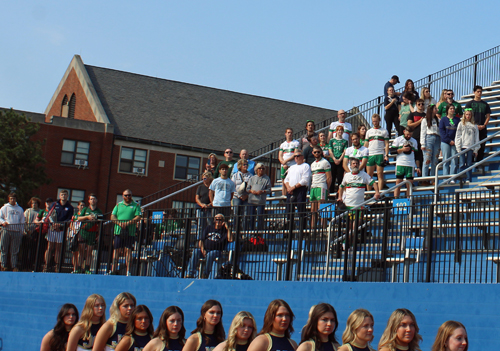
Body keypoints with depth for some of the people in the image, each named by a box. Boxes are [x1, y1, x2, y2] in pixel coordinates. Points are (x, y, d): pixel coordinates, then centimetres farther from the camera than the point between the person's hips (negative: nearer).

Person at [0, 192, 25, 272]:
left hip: (16, 231, 1)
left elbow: (22, 221, 16)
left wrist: (22, 232, 10)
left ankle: (14, 266, 6)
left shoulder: (20, 209, 15)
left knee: (15, 250, 2)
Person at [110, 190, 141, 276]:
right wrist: (119, 223, -11)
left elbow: (138, 217, -4)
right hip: (118, 231, 3)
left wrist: (128, 223, -17)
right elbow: (112, 216, 8)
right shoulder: (118, 205, 15)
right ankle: (113, 269, 8)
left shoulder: (136, 205, 7)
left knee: (128, 250, -6)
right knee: (116, 250, 4)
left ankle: (128, 271, -5)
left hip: (130, 232, -2)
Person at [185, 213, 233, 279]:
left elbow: (230, 240, -10)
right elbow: (201, 240, 16)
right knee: (195, 251, -27)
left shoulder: (224, 230, 10)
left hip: (217, 251, -3)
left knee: (210, 254, -38)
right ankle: (190, 274, -34)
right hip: (205, 249, 3)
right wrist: (202, 250, -2)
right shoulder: (209, 228, 21)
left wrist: (228, 228, -9)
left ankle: (205, 274, -33)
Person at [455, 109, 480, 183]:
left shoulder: (474, 125, 10)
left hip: (471, 147, 1)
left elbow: (476, 138, 10)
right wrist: (458, 148, -4)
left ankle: (469, 179, 6)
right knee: (462, 164, -3)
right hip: (462, 147, -1)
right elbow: (458, 136, 5)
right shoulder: (461, 124, 8)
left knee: (469, 164, 2)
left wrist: (476, 149, 4)